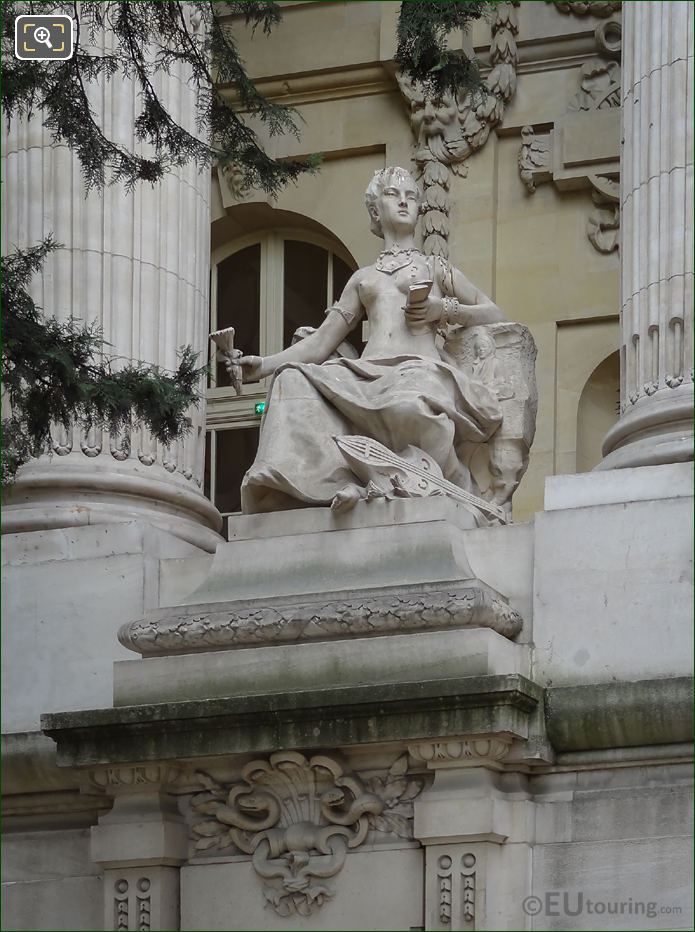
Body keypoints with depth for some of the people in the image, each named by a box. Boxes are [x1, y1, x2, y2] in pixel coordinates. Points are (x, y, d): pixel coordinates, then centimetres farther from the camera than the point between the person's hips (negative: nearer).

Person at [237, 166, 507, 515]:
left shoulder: (435, 268, 25)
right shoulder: (363, 279, 30)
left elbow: (496, 316, 20)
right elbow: (320, 343, 24)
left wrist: (445, 309, 3)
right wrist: (265, 364, 8)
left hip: (419, 368, -4)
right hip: (367, 376, 4)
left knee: (410, 401, -43)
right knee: (294, 379, -28)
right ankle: (338, 480, -39)